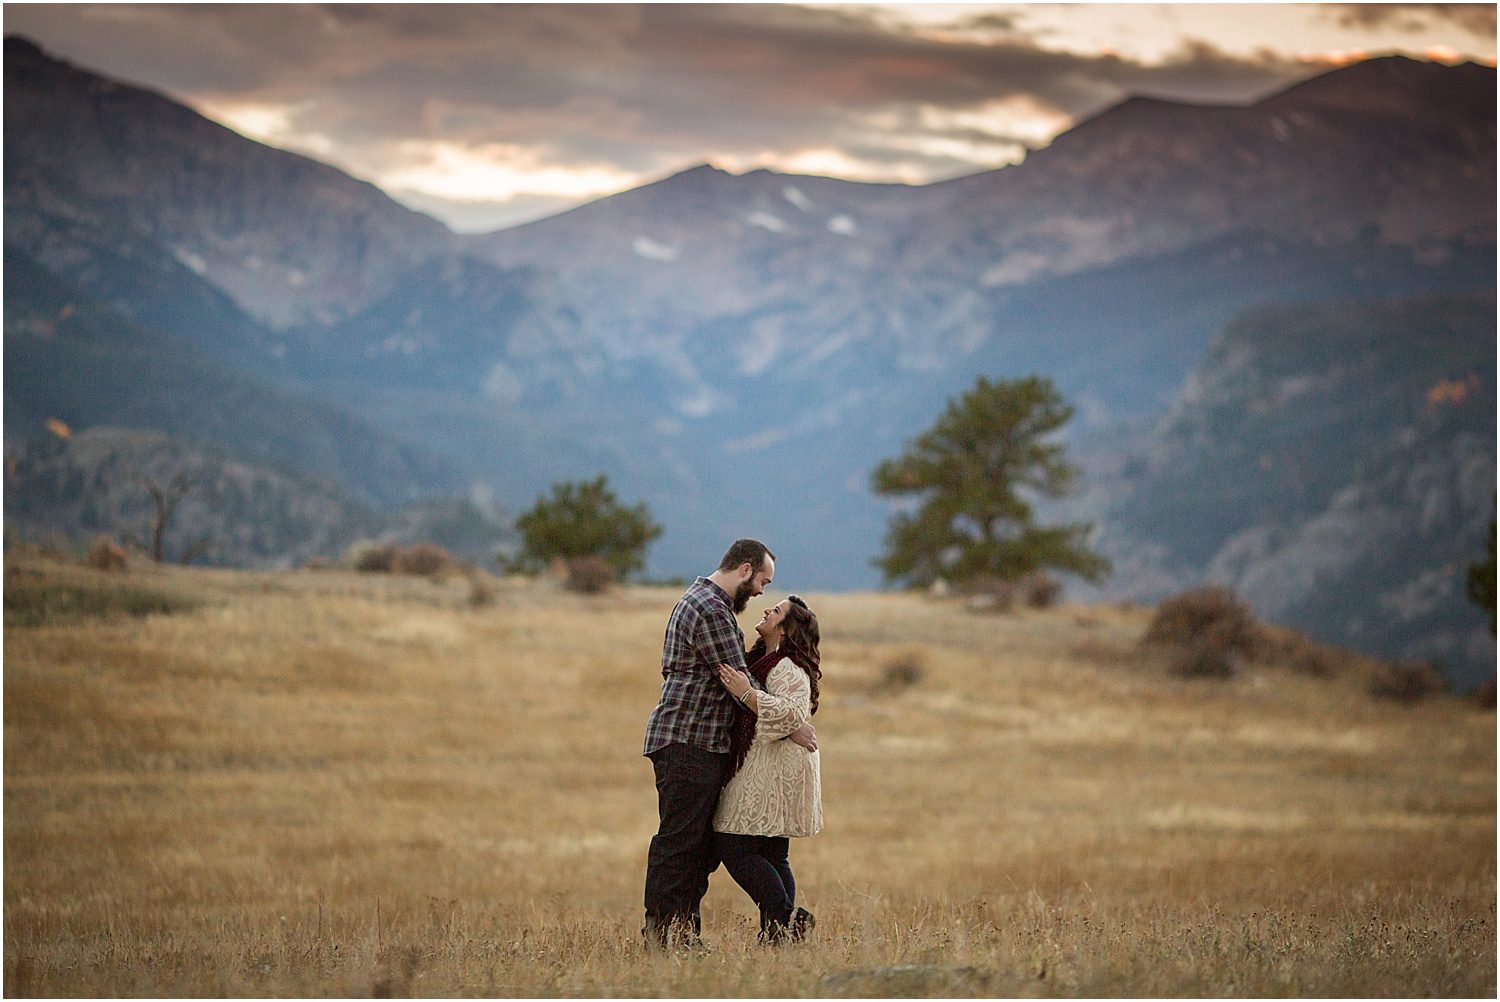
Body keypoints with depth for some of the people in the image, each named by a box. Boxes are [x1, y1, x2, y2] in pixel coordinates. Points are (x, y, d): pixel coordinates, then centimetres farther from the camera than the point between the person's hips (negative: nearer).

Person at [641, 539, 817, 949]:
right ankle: (663, 929, -9)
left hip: (704, 745, 11)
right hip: (686, 742, -11)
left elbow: (730, 679, 27)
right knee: (679, 838, -9)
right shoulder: (710, 611, -14)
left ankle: (686, 929, 10)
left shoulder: (700, 601, 21)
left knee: (703, 842, 9)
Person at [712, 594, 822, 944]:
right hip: (763, 768, 11)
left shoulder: (787, 668, -14)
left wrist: (746, 693, -28)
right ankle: (780, 931, 8)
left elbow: (792, 715, -28)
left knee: (735, 848, -12)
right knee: (771, 856, 9)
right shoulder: (765, 661, 19)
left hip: (771, 770, -11)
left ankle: (785, 916, -13)